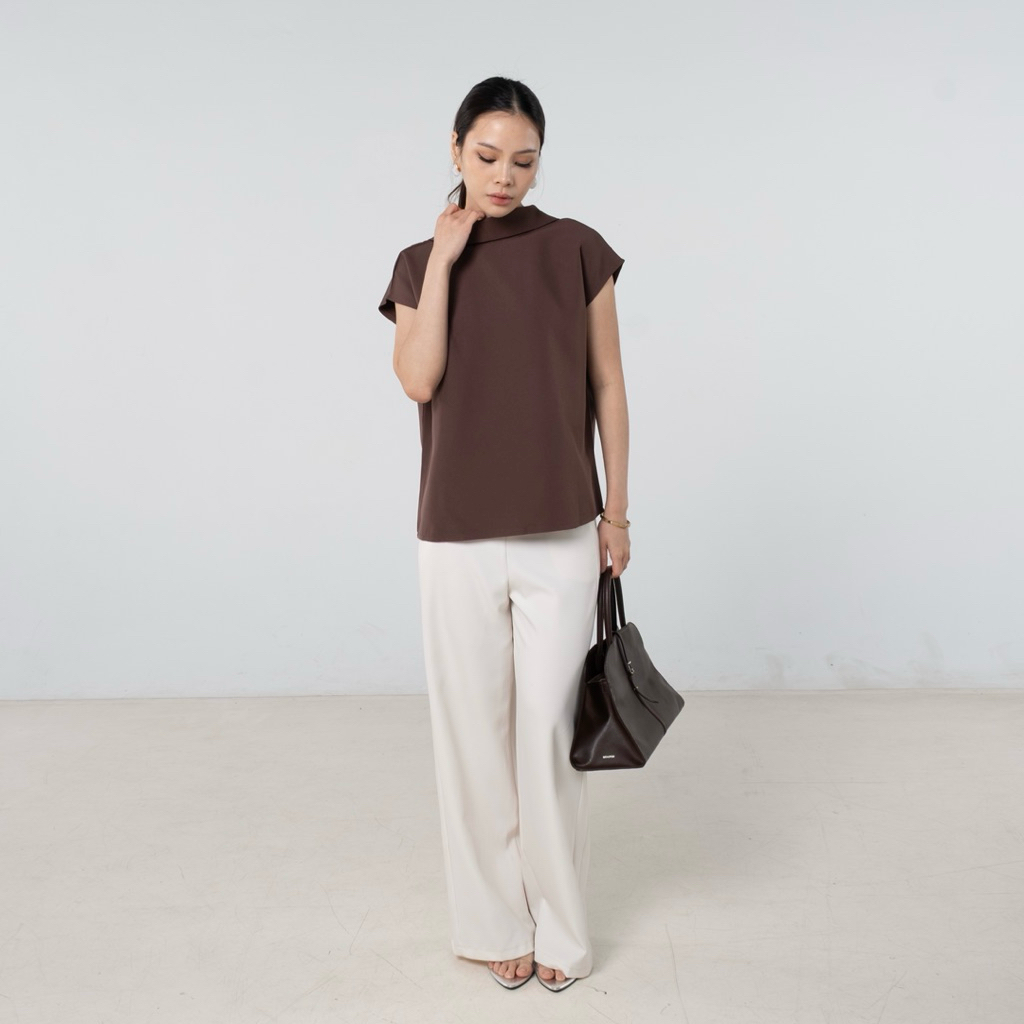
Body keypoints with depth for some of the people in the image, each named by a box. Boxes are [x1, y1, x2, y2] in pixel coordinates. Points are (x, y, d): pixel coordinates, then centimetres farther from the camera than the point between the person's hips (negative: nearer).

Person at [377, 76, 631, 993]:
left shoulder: (577, 250, 1)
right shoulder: (421, 264, 4)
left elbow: (608, 388, 3)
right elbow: (418, 380, -12)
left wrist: (618, 513, 2)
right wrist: (443, 261, -12)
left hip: (560, 534, -1)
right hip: (459, 537, 1)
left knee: (550, 731, 3)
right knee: (475, 729, 8)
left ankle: (560, 927, 22)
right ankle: (496, 920, 26)